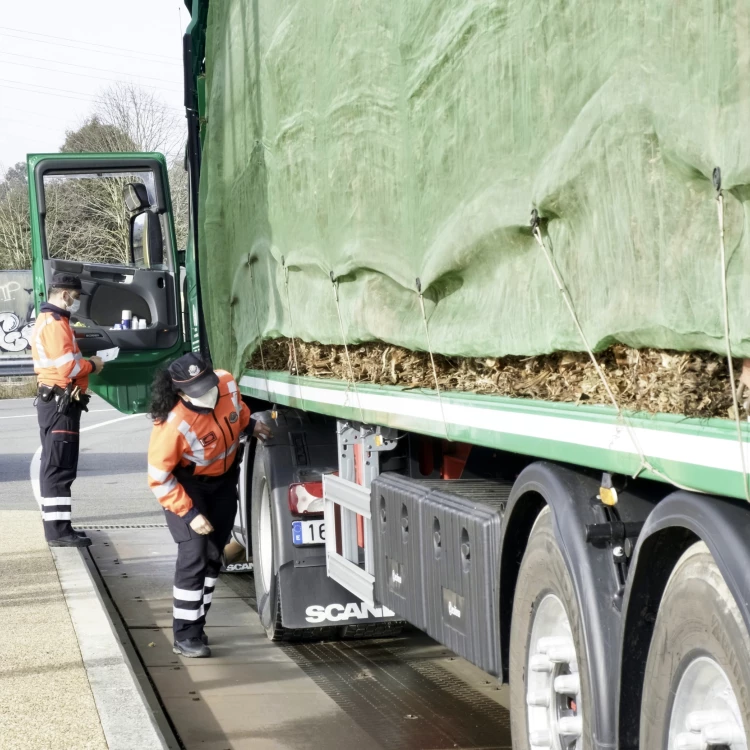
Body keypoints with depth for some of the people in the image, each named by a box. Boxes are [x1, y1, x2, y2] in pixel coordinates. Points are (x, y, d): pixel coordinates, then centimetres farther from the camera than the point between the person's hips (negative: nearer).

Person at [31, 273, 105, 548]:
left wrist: (85, 362, 6)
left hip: (55, 402, 11)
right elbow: (67, 367, -23)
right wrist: (92, 366, -7)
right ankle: (58, 531, -11)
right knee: (60, 467, -10)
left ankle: (57, 526, 20)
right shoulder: (55, 323, -16)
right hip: (60, 404, -11)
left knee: (55, 466, 14)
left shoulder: (48, 321, 18)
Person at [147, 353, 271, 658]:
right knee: (194, 557, -14)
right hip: (187, 485, -6)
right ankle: (185, 636, -3)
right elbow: (159, 479, -27)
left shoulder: (227, 383, -23)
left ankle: (196, 626, 23)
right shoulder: (174, 426, -38)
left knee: (213, 555, 11)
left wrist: (251, 425, 19)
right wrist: (190, 513, -27)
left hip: (223, 479, 6)